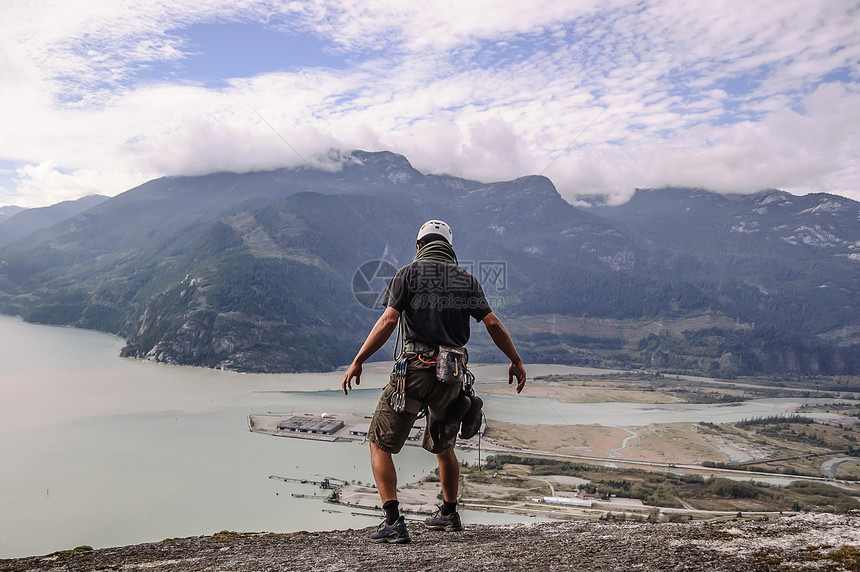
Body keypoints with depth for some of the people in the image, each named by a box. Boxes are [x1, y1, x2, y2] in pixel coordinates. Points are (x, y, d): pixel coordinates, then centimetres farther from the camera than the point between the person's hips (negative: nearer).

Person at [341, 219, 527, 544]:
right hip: (452, 375, 5)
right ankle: (449, 514, 39)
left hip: (415, 370, -5)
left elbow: (389, 321, -12)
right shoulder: (467, 280, 10)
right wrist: (516, 362, 17)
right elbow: (493, 324, 6)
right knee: (443, 447, 25)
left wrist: (357, 361, -9)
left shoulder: (409, 273, 0)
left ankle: (393, 522, -4)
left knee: (380, 444, 6)